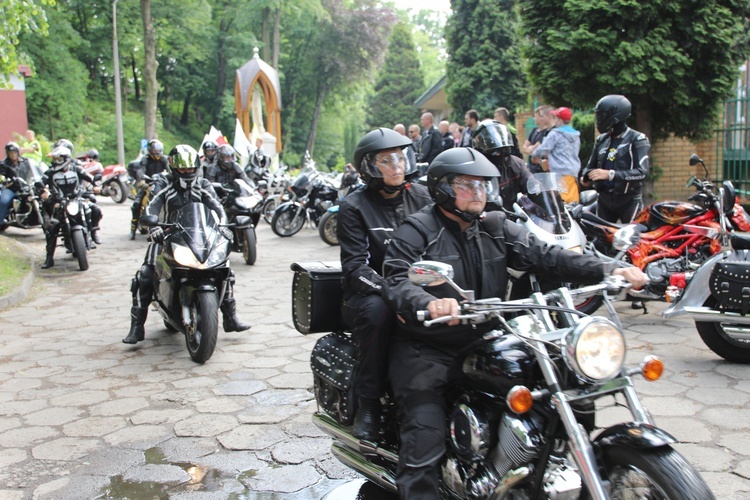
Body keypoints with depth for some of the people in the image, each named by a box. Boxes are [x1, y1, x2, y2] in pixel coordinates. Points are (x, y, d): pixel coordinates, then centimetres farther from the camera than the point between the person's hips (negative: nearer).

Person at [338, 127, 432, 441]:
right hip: (367, 294, -3)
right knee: (377, 310, -37)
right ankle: (368, 403, -22)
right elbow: (355, 266, -12)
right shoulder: (354, 207, -3)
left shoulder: (421, 197, 9)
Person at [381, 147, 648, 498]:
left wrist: (608, 271, -14)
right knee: (426, 435, -18)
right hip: (426, 349, -5)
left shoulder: (496, 228, 11)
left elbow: (544, 255, 0)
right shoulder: (417, 231, -5)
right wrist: (430, 304, -43)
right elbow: (396, 281, -20)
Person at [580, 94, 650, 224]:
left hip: (629, 200, -5)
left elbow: (642, 171, -17)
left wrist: (610, 174, -26)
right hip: (604, 199, 6)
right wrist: (585, 176, -5)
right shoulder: (601, 140, 12)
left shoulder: (637, 139, -6)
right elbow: (591, 165, 20)